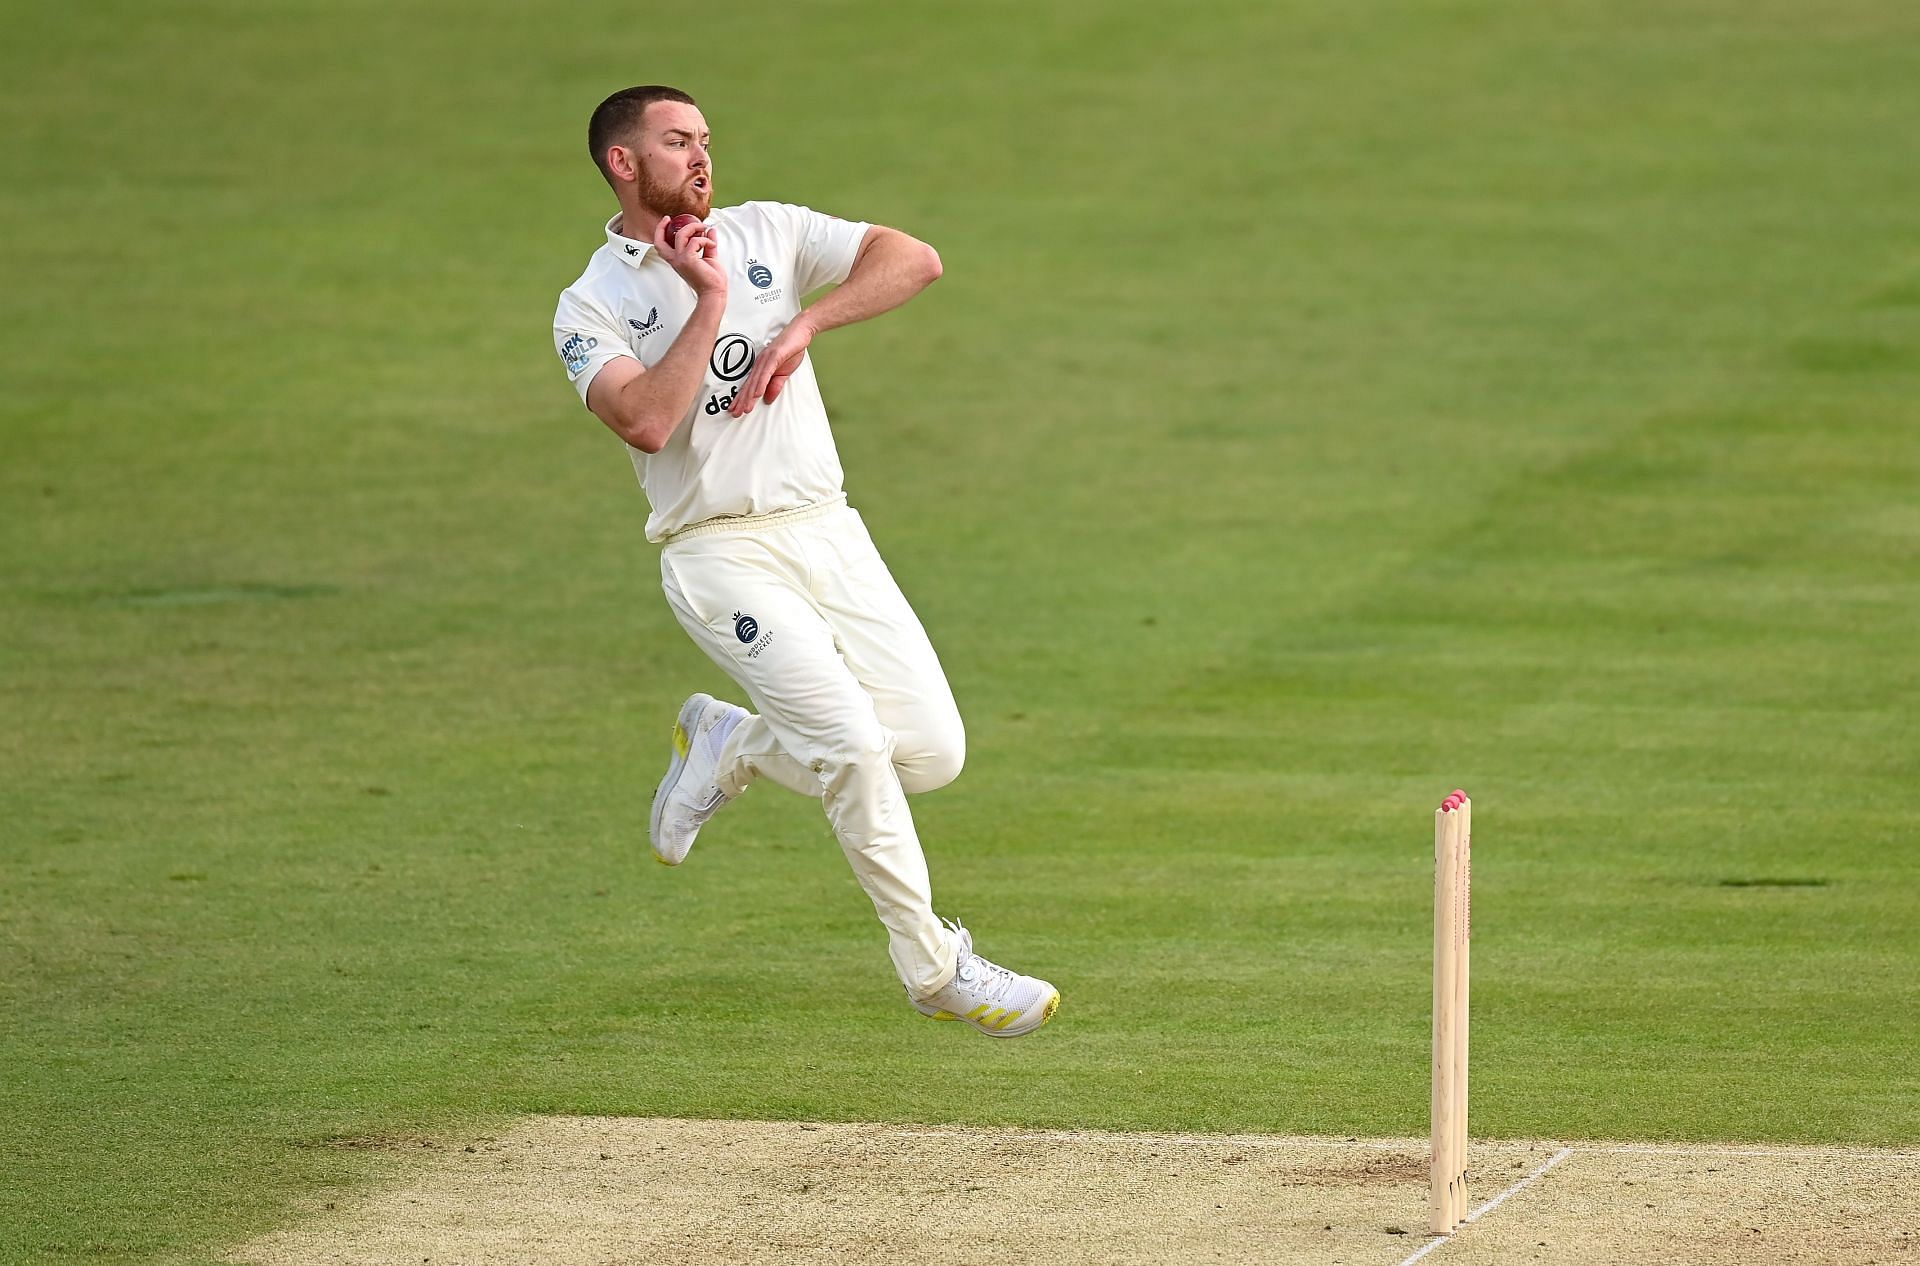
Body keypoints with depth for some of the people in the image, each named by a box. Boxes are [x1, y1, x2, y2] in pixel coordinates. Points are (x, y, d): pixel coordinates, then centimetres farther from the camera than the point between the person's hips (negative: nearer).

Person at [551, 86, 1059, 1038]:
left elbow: (914, 260, 1)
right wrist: (710, 301, -11)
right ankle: (935, 969, -8)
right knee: (851, 742, -20)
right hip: (720, 556, -5)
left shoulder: (767, 234, 12)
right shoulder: (591, 308, 2)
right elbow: (647, 421, -17)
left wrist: (803, 326, -10)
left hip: (829, 532, 5)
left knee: (932, 752, -4)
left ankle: (727, 745, 20)